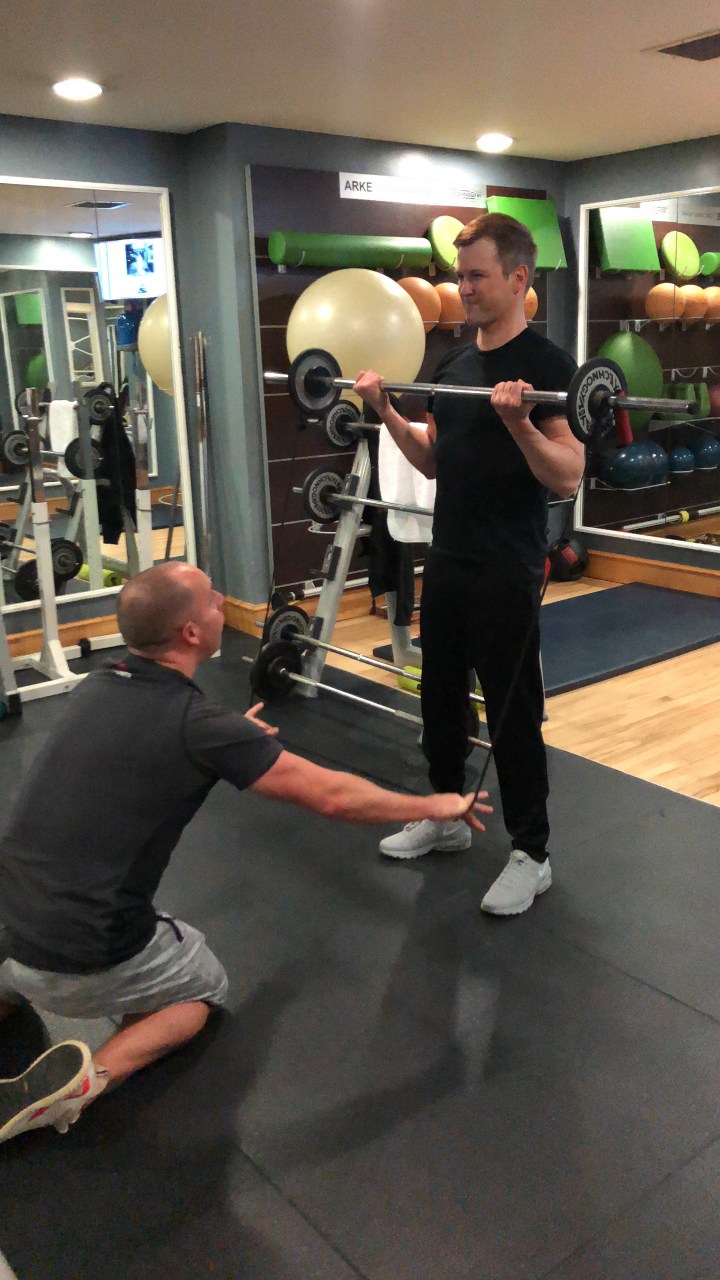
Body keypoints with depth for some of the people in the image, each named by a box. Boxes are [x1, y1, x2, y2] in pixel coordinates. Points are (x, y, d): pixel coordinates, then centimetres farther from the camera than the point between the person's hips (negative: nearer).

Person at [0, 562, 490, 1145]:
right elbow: (331, 795, -9)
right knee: (204, 986, 25)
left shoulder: (96, 687, 4)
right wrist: (435, 806, 7)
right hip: (83, 964, -6)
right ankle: (89, 1076, -1)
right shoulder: (199, 725, -17)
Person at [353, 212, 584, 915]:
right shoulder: (452, 365, 11)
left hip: (506, 573, -8)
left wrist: (517, 421, -33)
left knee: (512, 714, 2)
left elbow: (568, 478, -19)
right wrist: (386, 410, 5)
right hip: (445, 563, 8)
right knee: (440, 697, 18)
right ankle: (445, 817, 38)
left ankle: (531, 855, 18)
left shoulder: (545, 365, -13)